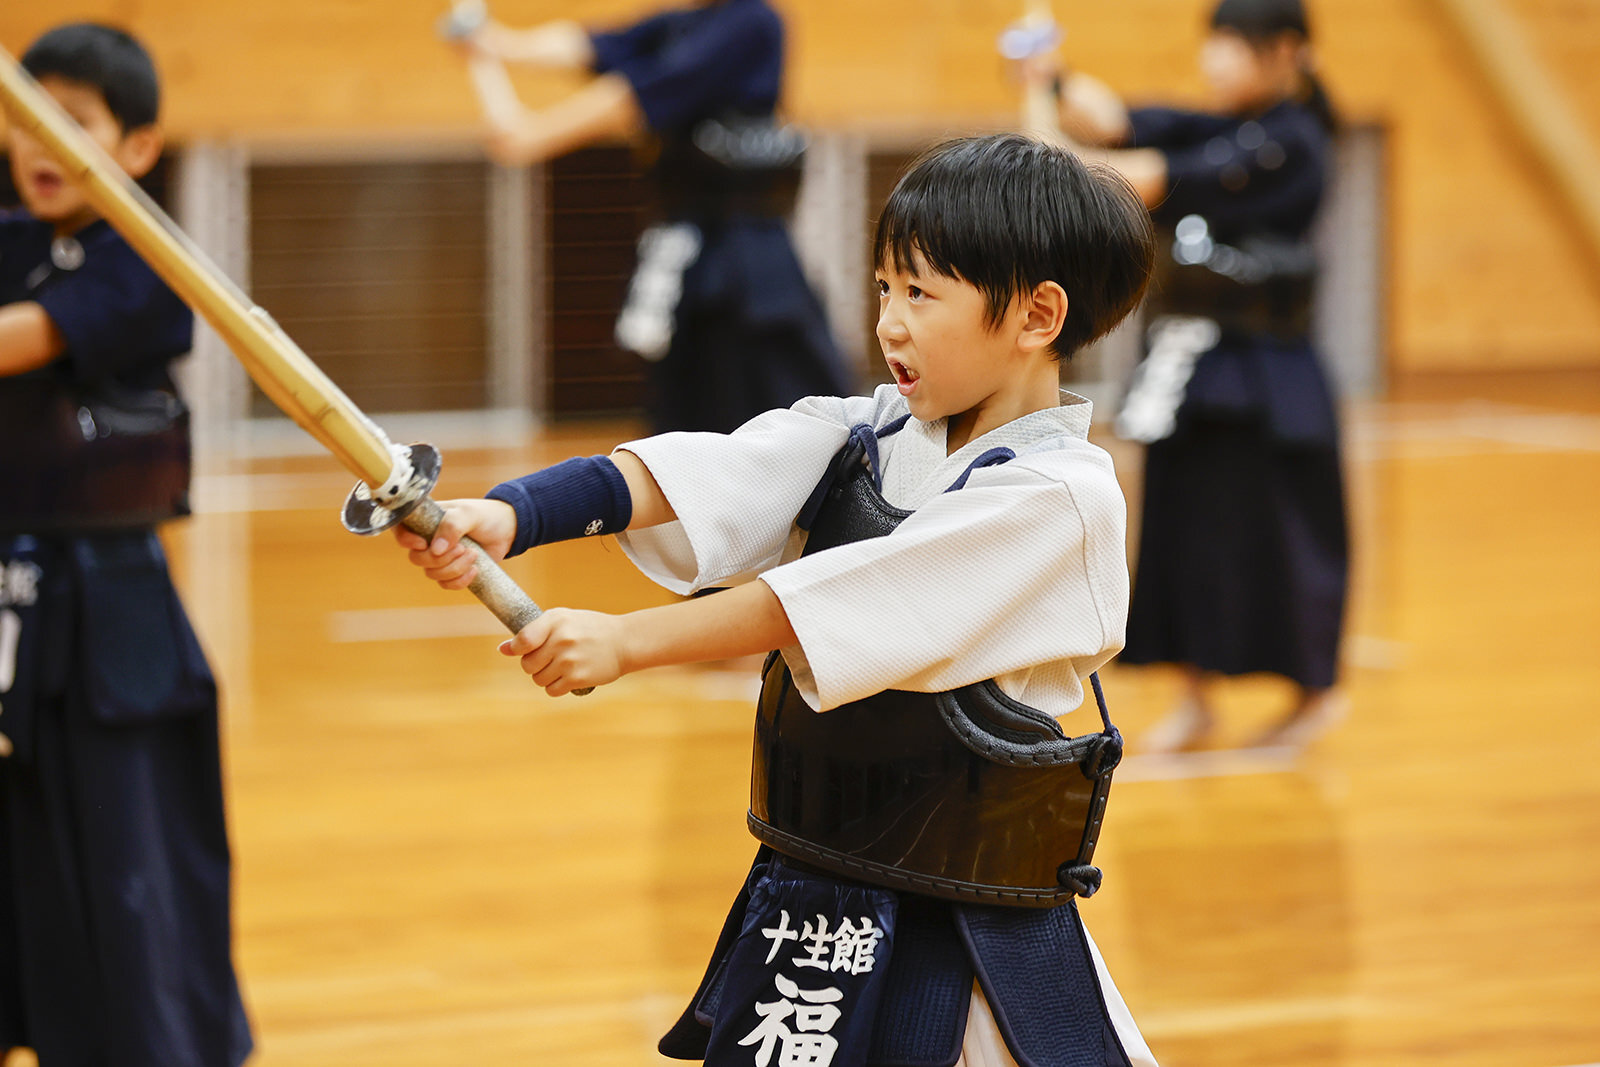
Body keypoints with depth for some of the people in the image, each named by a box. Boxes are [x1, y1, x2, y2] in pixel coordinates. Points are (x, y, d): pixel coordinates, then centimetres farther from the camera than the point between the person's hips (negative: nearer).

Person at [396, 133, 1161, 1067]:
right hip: (811, 917, 6)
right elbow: (702, 476, -10)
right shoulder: (864, 435, 6)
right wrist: (509, 516, -25)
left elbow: (831, 606, -23)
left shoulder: (1060, 496, -16)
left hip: (975, 950, -6)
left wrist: (627, 642, -27)